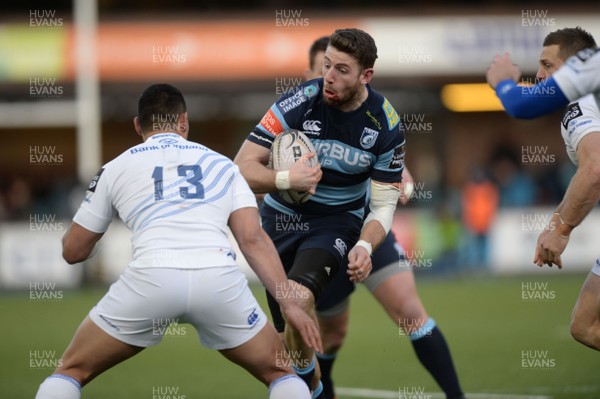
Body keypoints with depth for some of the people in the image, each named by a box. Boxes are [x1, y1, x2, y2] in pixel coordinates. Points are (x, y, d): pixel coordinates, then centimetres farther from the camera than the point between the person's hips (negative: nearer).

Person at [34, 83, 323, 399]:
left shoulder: (117, 167, 23)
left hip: (151, 279, -1)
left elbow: (73, 251, 29)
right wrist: (289, 303, 8)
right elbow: (253, 239, 10)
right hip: (220, 280, 1)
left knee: (72, 371, 19)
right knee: (279, 373, 22)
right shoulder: (221, 164, 25)